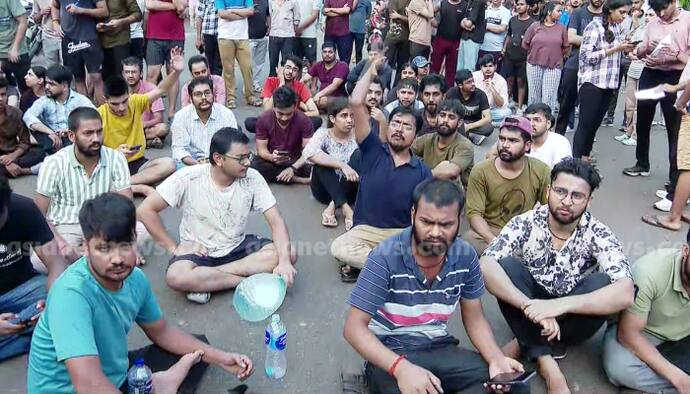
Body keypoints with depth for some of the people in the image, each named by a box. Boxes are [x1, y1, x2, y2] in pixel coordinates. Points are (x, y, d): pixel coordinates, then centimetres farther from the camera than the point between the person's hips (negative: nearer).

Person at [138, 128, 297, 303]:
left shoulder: (252, 178, -12)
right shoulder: (189, 178, -18)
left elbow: (276, 220, -14)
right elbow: (146, 210, -14)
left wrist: (284, 261, -29)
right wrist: (174, 248, -15)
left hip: (237, 247, 3)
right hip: (198, 251, -3)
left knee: (290, 254, -21)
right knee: (177, 277, -35)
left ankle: (205, 279, -19)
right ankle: (249, 280, -18)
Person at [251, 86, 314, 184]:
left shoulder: (304, 120, -17)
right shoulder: (263, 119, -14)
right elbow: (261, 148, -11)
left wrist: (293, 168, -34)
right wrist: (271, 157, -35)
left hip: (295, 160, -1)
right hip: (271, 160, 1)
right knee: (254, 166, -32)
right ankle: (296, 179, -23)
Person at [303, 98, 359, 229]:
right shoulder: (323, 134, -9)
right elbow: (308, 153, -32)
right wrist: (342, 165, -39)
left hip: (349, 190, 1)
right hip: (325, 189, -1)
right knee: (322, 159, -27)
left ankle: (332, 207, -29)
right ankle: (345, 208, -39)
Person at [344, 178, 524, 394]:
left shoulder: (466, 257, -4)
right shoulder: (385, 257, -18)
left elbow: (474, 319, 7)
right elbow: (354, 327, -19)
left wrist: (497, 358, -14)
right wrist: (401, 367, -34)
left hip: (440, 349, 7)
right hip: (390, 353, -6)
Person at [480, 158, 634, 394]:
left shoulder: (598, 235, -17)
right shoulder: (525, 223, -16)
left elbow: (624, 294, -32)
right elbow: (486, 267, -29)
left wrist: (558, 305, -43)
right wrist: (531, 306, -42)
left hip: (572, 316, 0)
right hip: (532, 307, 1)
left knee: (603, 284, -30)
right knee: (505, 266, -27)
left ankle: (525, 344, -18)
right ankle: (546, 361, -27)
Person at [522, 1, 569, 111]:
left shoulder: (562, 28, 2)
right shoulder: (535, 26, 0)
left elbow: (566, 47, 7)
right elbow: (525, 44, 6)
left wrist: (554, 55, 7)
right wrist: (536, 53, 11)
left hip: (553, 66, 0)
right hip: (534, 65, 0)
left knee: (548, 97, -4)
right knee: (534, 94, 9)